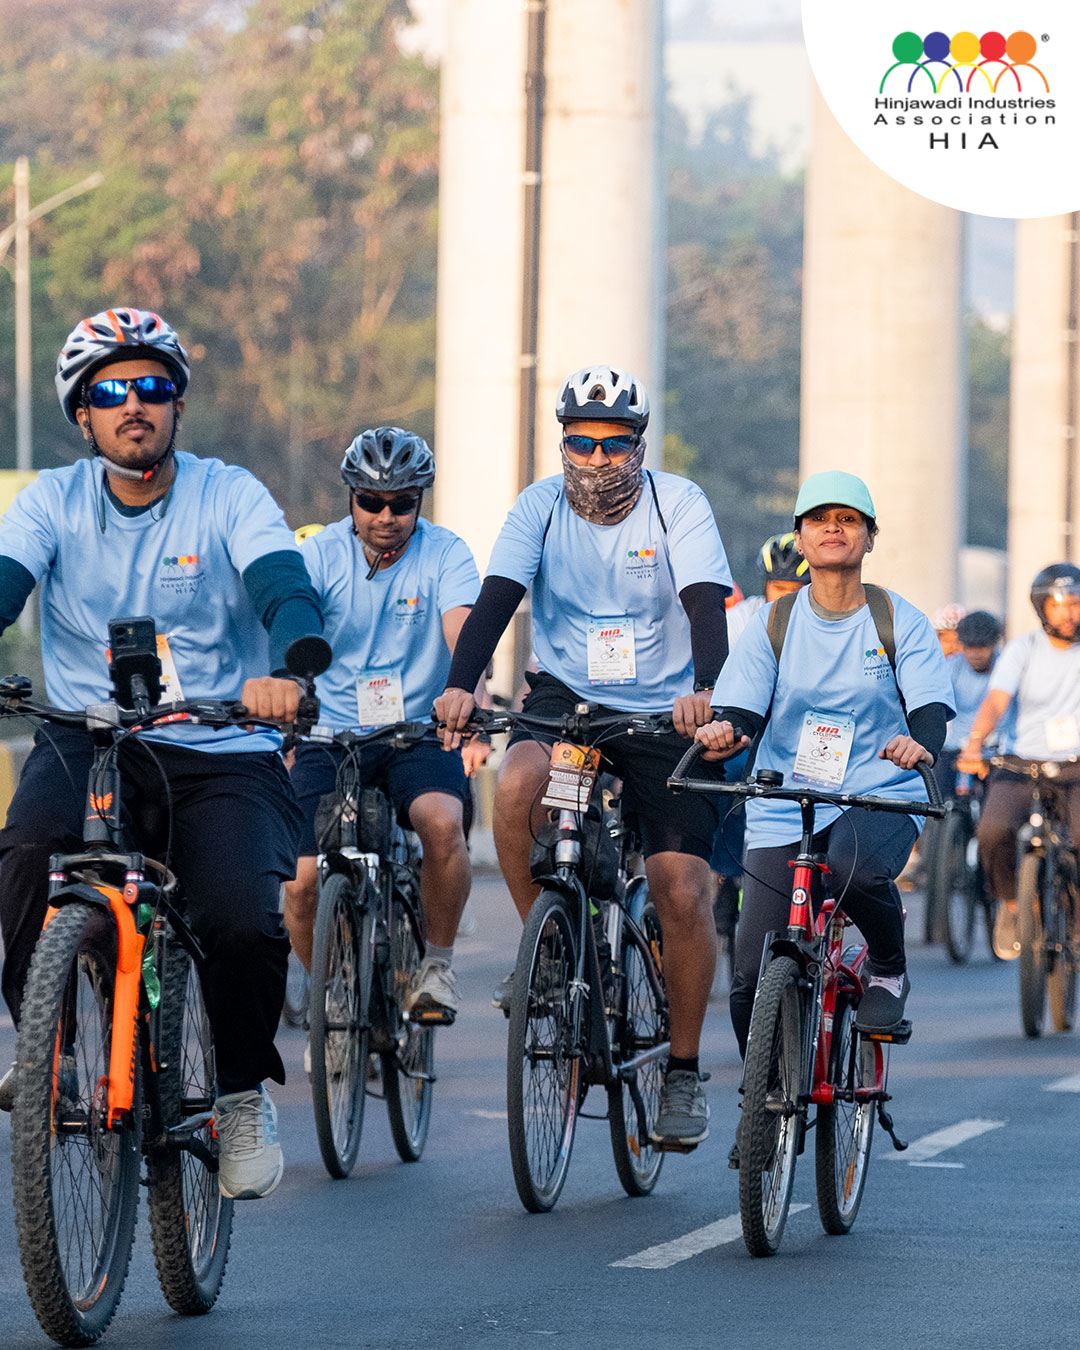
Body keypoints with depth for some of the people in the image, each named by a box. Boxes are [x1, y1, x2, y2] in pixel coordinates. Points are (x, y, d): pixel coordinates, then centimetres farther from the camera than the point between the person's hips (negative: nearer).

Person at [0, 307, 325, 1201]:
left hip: (222, 754, -1)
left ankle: (243, 1094, 5)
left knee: (244, 923, -24)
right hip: (88, 742, 1)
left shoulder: (230, 497, -2)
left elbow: (289, 592, -17)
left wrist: (285, 673, -41)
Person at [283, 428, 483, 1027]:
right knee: (301, 885, -14)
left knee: (442, 822, -32)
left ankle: (438, 962, -7)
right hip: (329, 738, 1)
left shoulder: (445, 555, -5)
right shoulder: (319, 555, -4)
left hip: (419, 735, -1)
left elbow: (461, 634, -20)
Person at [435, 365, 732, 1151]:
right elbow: (496, 598, -17)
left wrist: (705, 689, -43)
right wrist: (460, 685, -36)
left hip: (665, 713, -1)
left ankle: (684, 1071, 6)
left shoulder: (678, 505, -10)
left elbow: (706, 605, -23)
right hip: (566, 697, 1)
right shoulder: (542, 506, -6)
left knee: (683, 892, -10)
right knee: (517, 787, -32)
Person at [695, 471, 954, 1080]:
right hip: (783, 810, 2)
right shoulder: (775, 625, 6)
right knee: (754, 979, -9)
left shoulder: (902, 622, 3)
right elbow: (742, 707, -2)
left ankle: (890, 969, -5)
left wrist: (920, 743, -33)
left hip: (880, 800, -2)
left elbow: (930, 704, -9)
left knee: (854, 868, -37)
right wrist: (722, 732, -27)